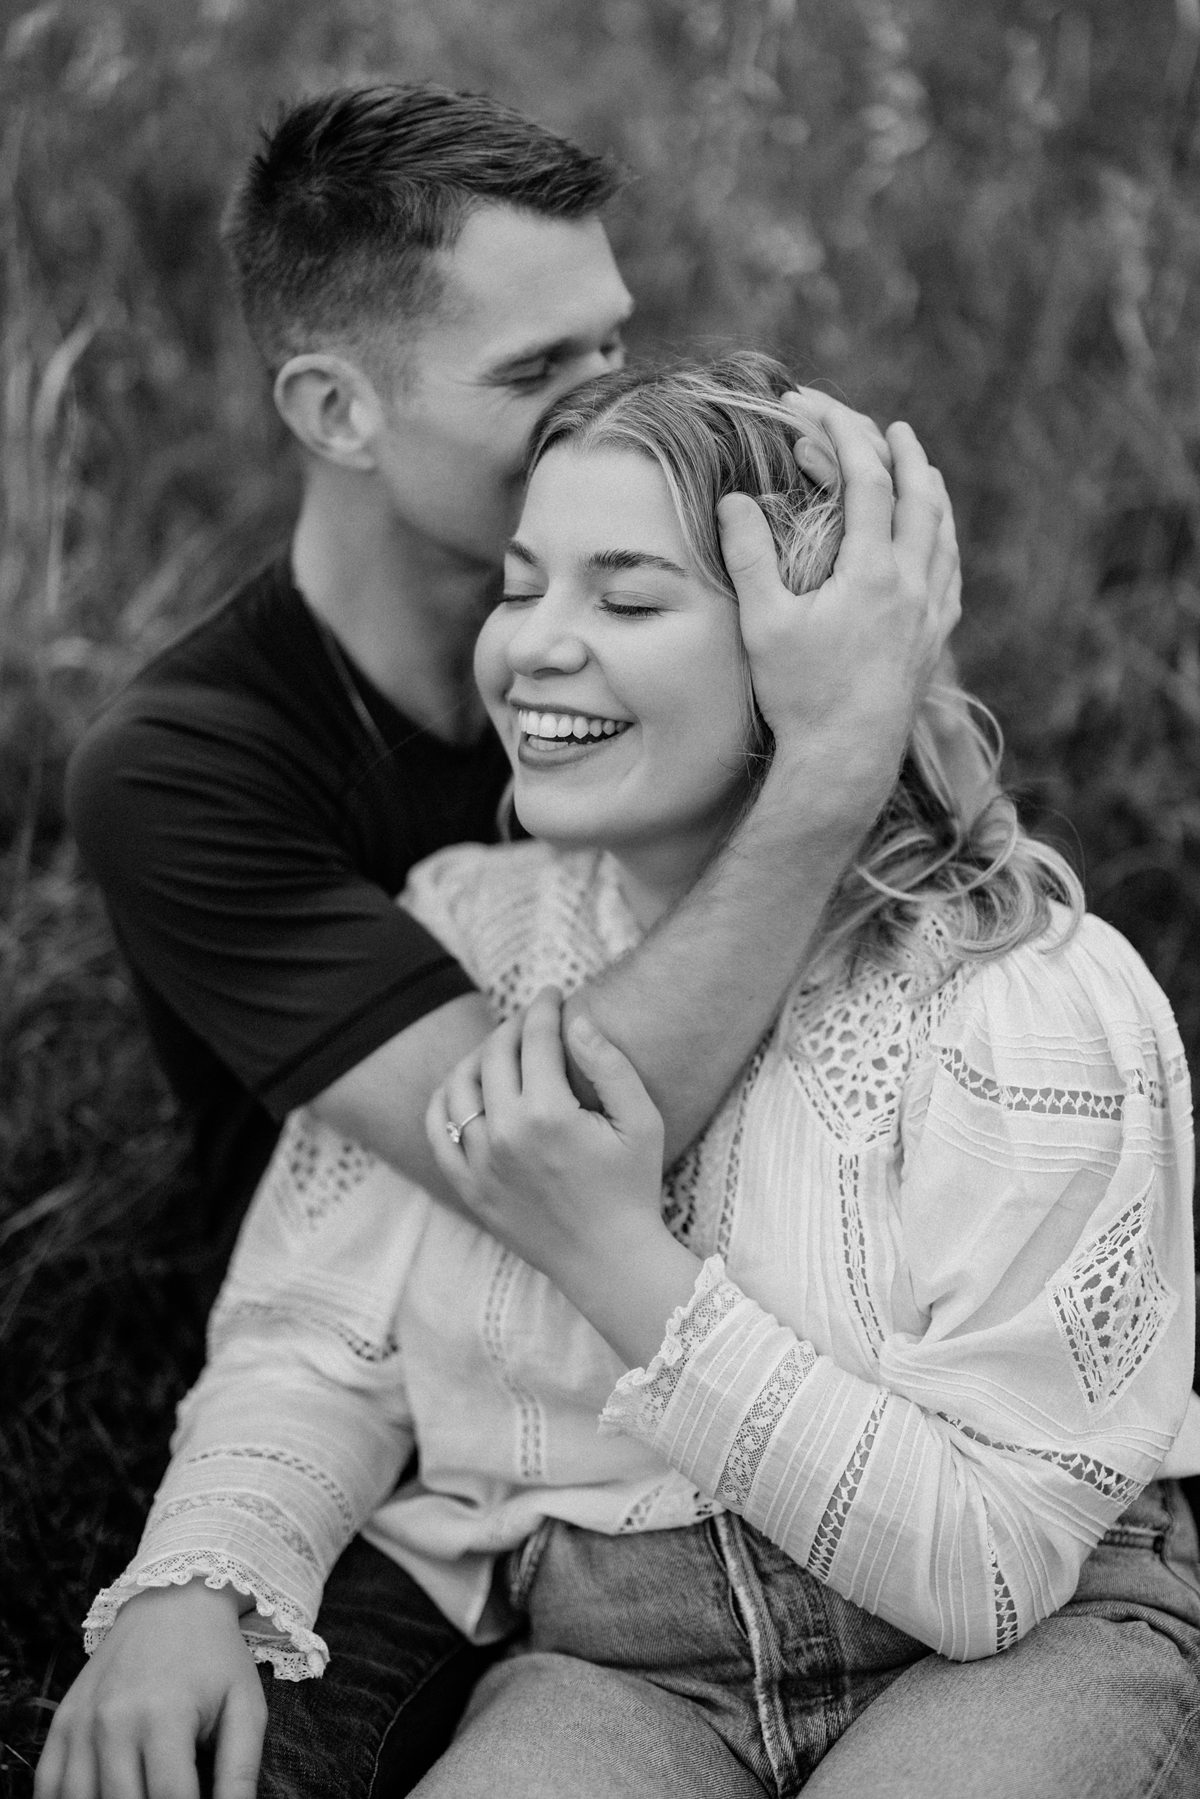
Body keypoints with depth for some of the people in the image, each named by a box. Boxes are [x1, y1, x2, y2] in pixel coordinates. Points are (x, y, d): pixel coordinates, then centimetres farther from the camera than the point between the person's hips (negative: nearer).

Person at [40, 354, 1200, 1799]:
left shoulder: (1038, 1002, -15)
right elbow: (313, 1350, 2)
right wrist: (189, 1584, -19)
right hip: (612, 1672, 2)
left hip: (1027, 1657, -2)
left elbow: (992, 1563, -18)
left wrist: (617, 1257, -22)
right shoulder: (455, 930, 0)